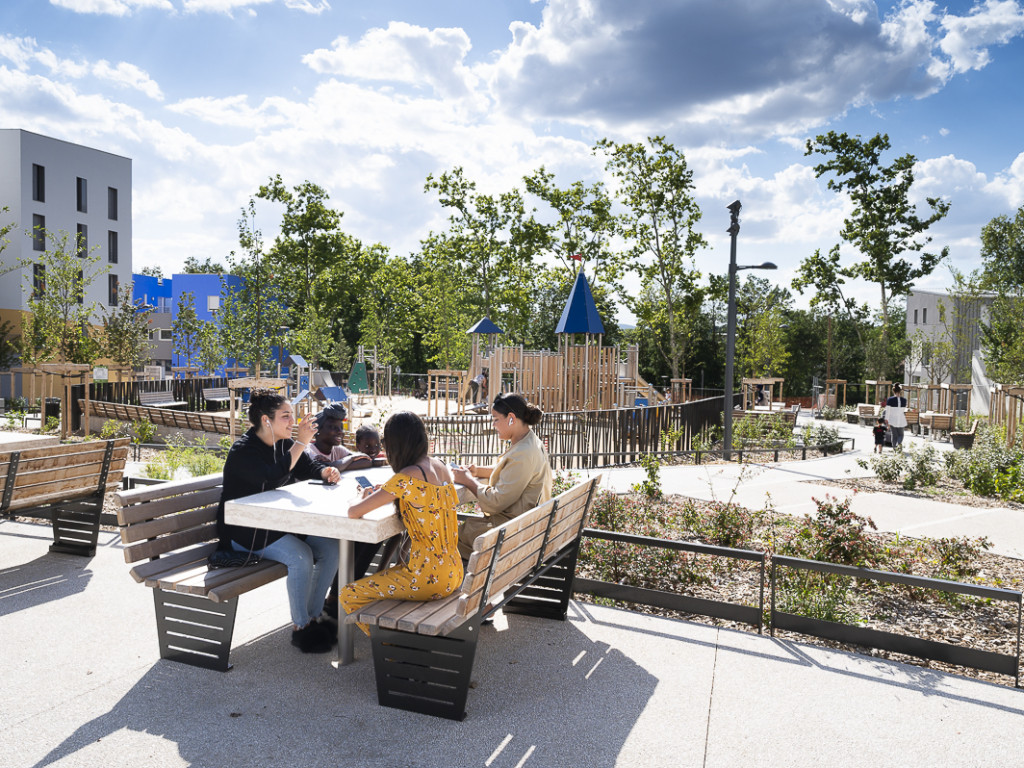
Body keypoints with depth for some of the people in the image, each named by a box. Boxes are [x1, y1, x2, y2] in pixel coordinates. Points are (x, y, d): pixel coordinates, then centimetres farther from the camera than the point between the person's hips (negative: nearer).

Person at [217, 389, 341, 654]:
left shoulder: (285, 443, 7)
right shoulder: (243, 451, -17)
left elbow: (308, 468, 13)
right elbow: (273, 478, -32)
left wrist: (326, 472, -11)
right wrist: (300, 443, -34)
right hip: (245, 531, -8)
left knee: (330, 547, -11)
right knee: (301, 556, -29)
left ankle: (313, 617, 0)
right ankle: (300, 628, -12)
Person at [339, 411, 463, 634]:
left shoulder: (407, 478, -21)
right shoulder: (440, 467, 3)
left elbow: (353, 512, -19)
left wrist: (366, 498, 5)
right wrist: (383, 492, 11)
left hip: (430, 577, -9)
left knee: (349, 596, 4)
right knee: (381, 575, 30)